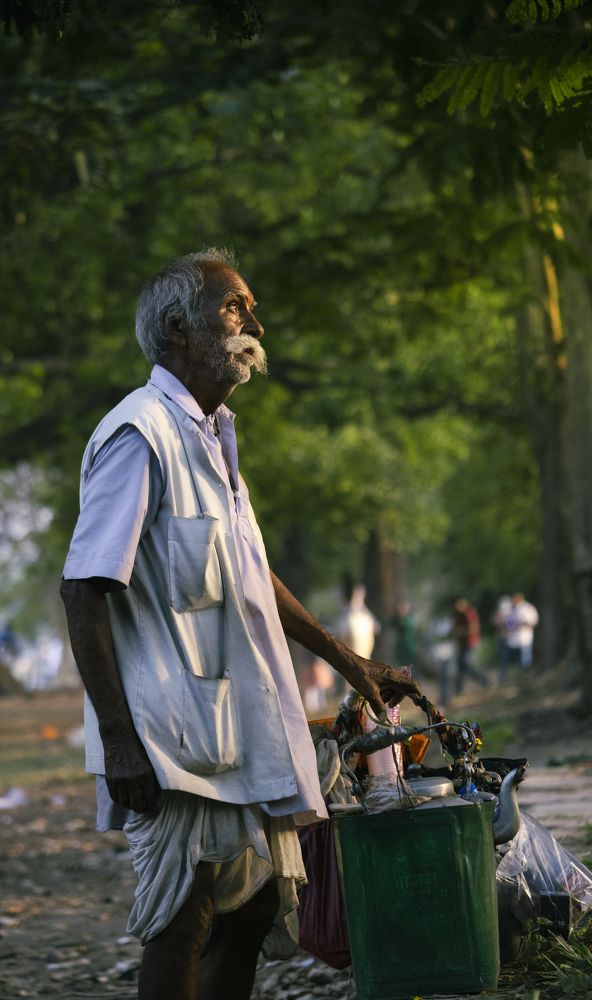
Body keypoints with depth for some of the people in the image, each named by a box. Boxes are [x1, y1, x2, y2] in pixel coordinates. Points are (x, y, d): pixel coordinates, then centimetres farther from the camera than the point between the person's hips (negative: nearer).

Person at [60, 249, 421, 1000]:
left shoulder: (212, 436, 16)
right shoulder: (140, 433, -14)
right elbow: (85, 590, -19)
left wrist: (348, 663, 26)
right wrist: (118, 739, -23)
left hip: (240, 726, 10)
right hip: (175, 735, -9)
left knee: (256, 901, 13)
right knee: (183, 920, -6)